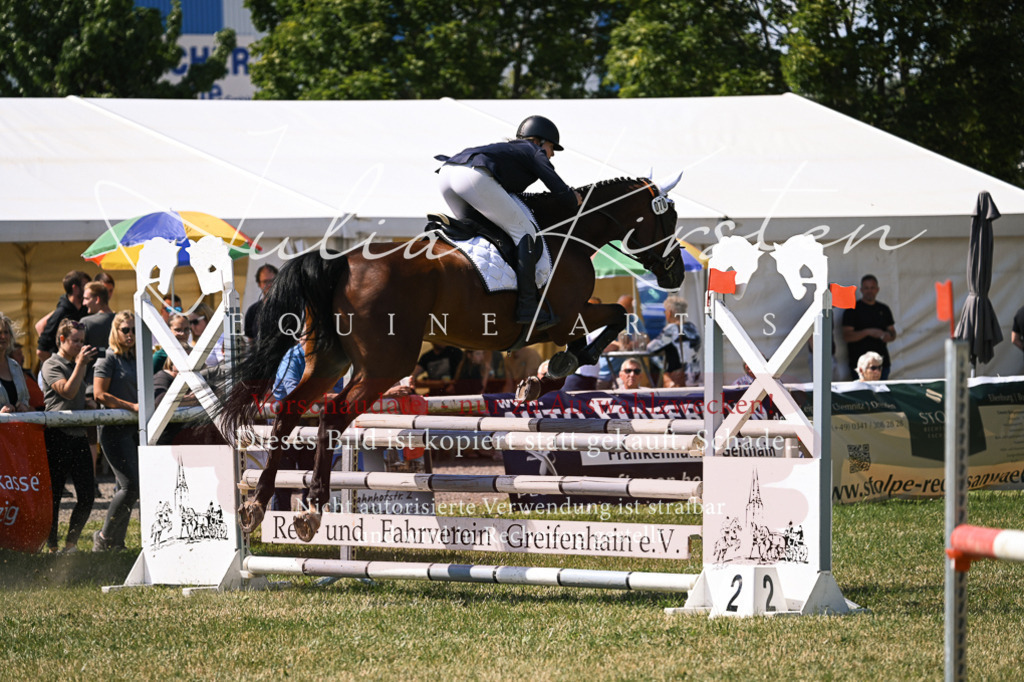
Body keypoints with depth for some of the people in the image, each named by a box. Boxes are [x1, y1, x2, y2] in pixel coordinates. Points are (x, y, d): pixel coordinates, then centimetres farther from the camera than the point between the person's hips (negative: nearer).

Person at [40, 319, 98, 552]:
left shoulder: (78, 365, 21)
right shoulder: (52, 365, -4)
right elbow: (68, 391, -19)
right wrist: (81, 364, -18)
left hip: (78, 435, 7)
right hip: (57, 436, -7)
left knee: (87, 494, 3)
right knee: (53, 494, -2)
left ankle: (71, 542, 15)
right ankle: (52, 546, 5)